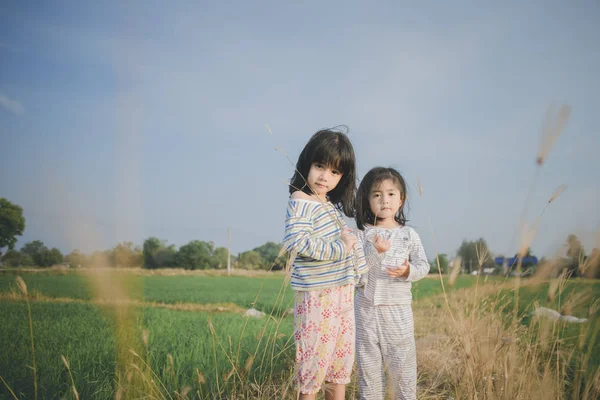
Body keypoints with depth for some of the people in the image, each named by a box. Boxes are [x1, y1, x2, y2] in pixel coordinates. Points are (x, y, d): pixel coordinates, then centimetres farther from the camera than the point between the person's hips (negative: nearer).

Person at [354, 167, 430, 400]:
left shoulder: (408, 234, 2)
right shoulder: (362, 234, -1)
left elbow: (423, 265, 1)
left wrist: (408, 271, -20)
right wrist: (374, 251, -22)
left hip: (398, 309, 0)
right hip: (367, 308, 0)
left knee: (402, 363, 6)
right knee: (368, 363, 9)